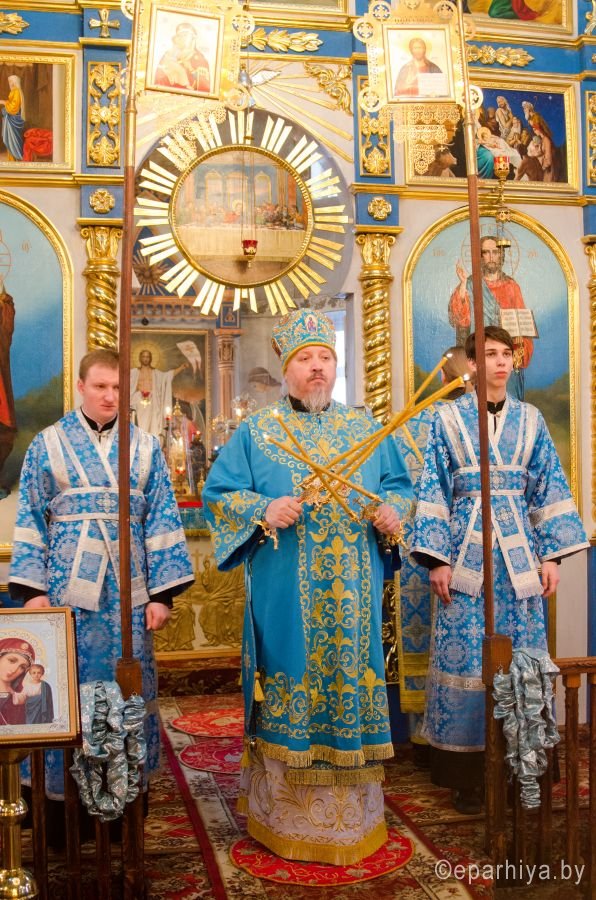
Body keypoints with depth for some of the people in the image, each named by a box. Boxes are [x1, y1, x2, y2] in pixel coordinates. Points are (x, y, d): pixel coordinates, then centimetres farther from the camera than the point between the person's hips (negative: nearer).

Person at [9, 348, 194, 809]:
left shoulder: (145, 447, 6)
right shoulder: (48, 444, 4)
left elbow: (162, 521, 3)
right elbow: (30, 521, 2)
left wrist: (162, 593, -3)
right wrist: (33, 589, -7)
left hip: (128, 593, 1)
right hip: (66, 590, -1)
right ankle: (63, 795, 19)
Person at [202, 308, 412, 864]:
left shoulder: (365, 431, 12)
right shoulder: (256, 432, 4)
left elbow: (398, 485, 16)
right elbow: (217, 493, 2)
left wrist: (393, 511, -6)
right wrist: (263, 511, -15)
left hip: (353, 596, 3)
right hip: (285, 596, -2)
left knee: (352, 679, 7)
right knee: (290, 687, 2)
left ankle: (354, 814, 22)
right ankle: (285, 813, 18)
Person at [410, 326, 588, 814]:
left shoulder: (530, 419, 11)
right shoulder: (448, 418, 3)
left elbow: (549, 489, 10)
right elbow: (434, 491, -1)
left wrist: (551, 555, 3)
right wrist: (437, 559, -7)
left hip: (518, 551, 3)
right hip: (466, 550, -2)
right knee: (466, 659, -1)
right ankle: (468, 776, 10)